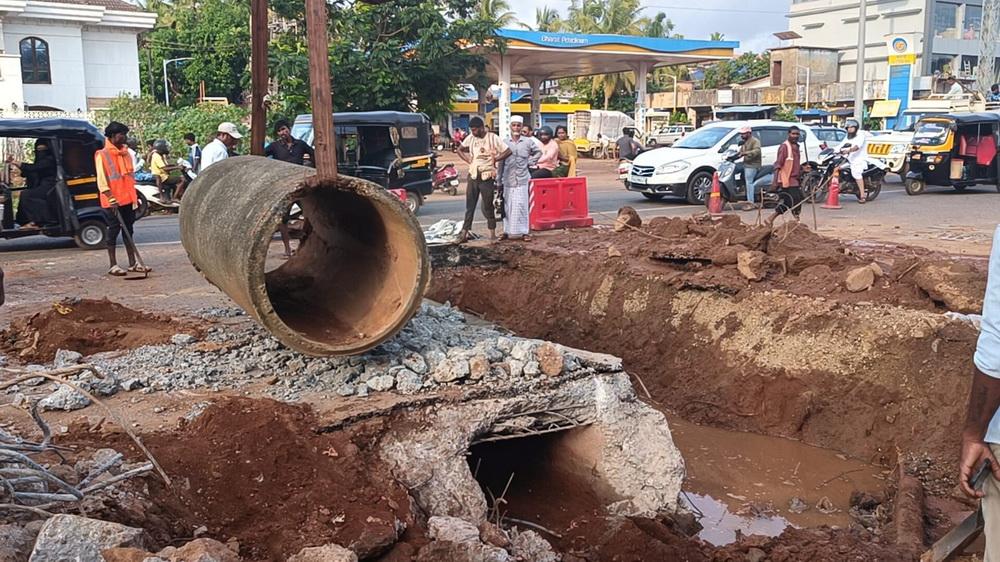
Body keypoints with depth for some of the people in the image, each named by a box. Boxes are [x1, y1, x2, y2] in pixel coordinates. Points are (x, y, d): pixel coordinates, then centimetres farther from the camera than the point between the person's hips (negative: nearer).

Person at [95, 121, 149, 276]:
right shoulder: (102, 155, -8)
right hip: (113, 202, -6)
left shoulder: (126, 153, 12)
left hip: (128, 199, 7)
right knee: (114, 230, -2)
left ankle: (132, 263, 14)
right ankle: (113, 265, 4)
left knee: (128, 230, 9)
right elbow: (102, 181, -12)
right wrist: (111, 199, -18)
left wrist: (134, 197, 17)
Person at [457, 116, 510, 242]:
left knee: (487, 206, 2)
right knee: (469, 205, 4)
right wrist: (468, 160, 5)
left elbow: (508, 151, -12)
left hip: (487, 177, -4)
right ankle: (465, 232, 5)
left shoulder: (493, 138, -9)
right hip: (473, 176, 4)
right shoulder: (470, 138, 5)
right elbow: (460, 150, 19)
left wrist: (494, 159, -9)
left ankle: (492, 233, 14)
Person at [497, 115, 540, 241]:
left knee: (522, 206, -3)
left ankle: (524, 232, 2)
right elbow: (501, 163, 7)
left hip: (522, 179, -1)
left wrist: (530, 162, 6)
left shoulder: (528, 142, 5)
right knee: (508, 206, 2)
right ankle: (507, 231, 10)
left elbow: (538, 152, 21)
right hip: (508, 179, 1)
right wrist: (499, 181, 5)